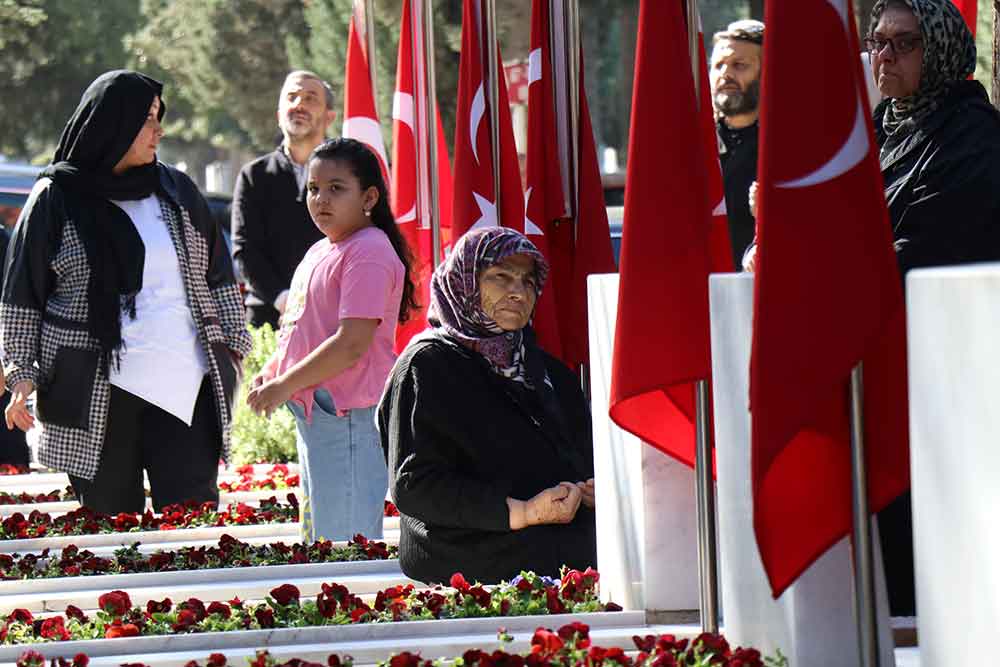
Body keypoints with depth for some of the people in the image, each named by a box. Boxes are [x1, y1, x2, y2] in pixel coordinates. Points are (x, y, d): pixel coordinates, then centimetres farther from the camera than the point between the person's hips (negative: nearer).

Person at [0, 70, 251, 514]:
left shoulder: (176, 192, 12)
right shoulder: (55, 199, 2)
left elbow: (217, 276, 18)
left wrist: (234, 344, 11)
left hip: (184, 383, 2)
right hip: (96, 391, -2)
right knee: (110, 520, 0)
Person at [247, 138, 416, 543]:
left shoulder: (369, 252, -15)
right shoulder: (320, 251, 17)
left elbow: (351, 345, -22)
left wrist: (285, 386, -17)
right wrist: (272, 373, 8)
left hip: (349, 417, -10)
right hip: (312, 414, 10)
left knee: (344, 551, -10)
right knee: (316, 543, 15)